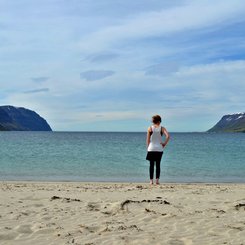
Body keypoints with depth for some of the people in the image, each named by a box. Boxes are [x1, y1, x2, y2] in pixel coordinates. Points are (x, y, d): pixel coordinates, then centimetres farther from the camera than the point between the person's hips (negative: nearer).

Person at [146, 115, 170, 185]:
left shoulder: (150, 128, 0)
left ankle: (151, 180, 3)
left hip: (151, 149, 0)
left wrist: (148, 147, 10)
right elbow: (168, 136, -15)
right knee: (158, 165, 7)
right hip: (159, 149, 0)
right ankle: (157, 180, 2)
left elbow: (148, 140, 0)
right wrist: (164, 143, -4)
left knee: (151, 165, 5)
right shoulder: (162, 128, 0)